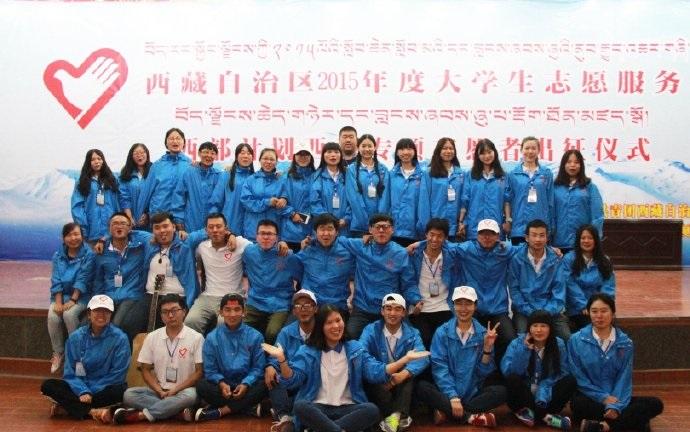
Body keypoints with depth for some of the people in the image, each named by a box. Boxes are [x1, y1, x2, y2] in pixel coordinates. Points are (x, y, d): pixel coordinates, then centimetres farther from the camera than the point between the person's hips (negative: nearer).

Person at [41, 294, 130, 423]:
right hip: (79, 388, 3)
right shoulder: (76, 337, 0)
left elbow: (117, 374, -9)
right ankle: (93, 411, -31)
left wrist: (89, 393, -12)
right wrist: (83, 392, -18)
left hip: (104, 389, -2)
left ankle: (69, 407, -22)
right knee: (48, 386, -20)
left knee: (121, 390, -34)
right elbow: (70, 373, 0)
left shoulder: (120, 338, -9)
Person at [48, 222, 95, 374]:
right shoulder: (58, 255, 5)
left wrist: (72, 300, -20)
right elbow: (56, 280, -1)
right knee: (53, 316, -24)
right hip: (61, 294, 4)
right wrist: (58, 302, -13)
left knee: (69, 314, -31)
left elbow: (83, 280, -13)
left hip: (81, 296, -4)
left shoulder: (89, 255, -7)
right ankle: (58, 353, -5)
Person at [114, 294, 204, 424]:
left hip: (183, 391, -3)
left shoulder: (196, 338, -3)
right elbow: (146, 369, 9)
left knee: (190, 395, -37)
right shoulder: (152, 337, 7)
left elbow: (199, 371, -5)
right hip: (158, 391, 4)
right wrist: (160, 391, -7)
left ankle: (140, 415, -29)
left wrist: (176, 390, -14)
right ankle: (178, 411, -27)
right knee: (129, 395, -22)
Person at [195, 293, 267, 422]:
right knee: (201, 385, -28)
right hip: (223, 386, 1)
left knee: (264, 385, -31)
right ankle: (249, 407, -25)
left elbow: (258, 367, -2)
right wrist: (221, 383, -21)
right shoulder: (212, 338, 2)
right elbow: (210, 370, 0)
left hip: (246, 385, 0)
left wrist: (245, 384, -20)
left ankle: (220, 411, -24)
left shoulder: (255, 336, 0)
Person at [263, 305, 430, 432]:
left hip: (347, 408, 2)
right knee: (300, 407, -34)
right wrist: (282, 359, -24)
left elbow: (377, 373, 1)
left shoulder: (355, 348, 12)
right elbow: (292, 380, -4)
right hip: (318, 408, -2)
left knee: (372, 410, -29)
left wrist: (406, 358, -11)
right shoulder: (308, 351, 6)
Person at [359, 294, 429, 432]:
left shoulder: (412, 333, 0)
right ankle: (400, 416, -31)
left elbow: (422, 358, -18)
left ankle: (394, 415, -38)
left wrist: (404, 373, -39)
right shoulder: (371, 330, -4)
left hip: (402, 382, 1)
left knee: (409, 373, -28)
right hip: (377, 382, -1)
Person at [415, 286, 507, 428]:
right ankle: (470, 416, -26)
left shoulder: (483, 334, 2)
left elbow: (483, 372, 0)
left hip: (473, 393, 2)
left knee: (500, 391, -25)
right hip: (447, 392, -1)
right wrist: (453, 397, -22)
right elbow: (439, 368, -11)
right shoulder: (442, 332, -3)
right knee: (422, 387, -28)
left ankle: (446, 411, -23)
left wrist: (487, 348, -15)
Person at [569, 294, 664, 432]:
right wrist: (603, 397, -14)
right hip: (590, 399, -3)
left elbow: (624, 379, -2)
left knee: (655, 404, -20)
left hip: (616, 398, 3)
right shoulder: (576, 340, -2)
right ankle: (633, 420, -27)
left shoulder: (625, 343, 4)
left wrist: (615, 405, -18)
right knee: (578, 404, -37)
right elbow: (578, 377, -4)